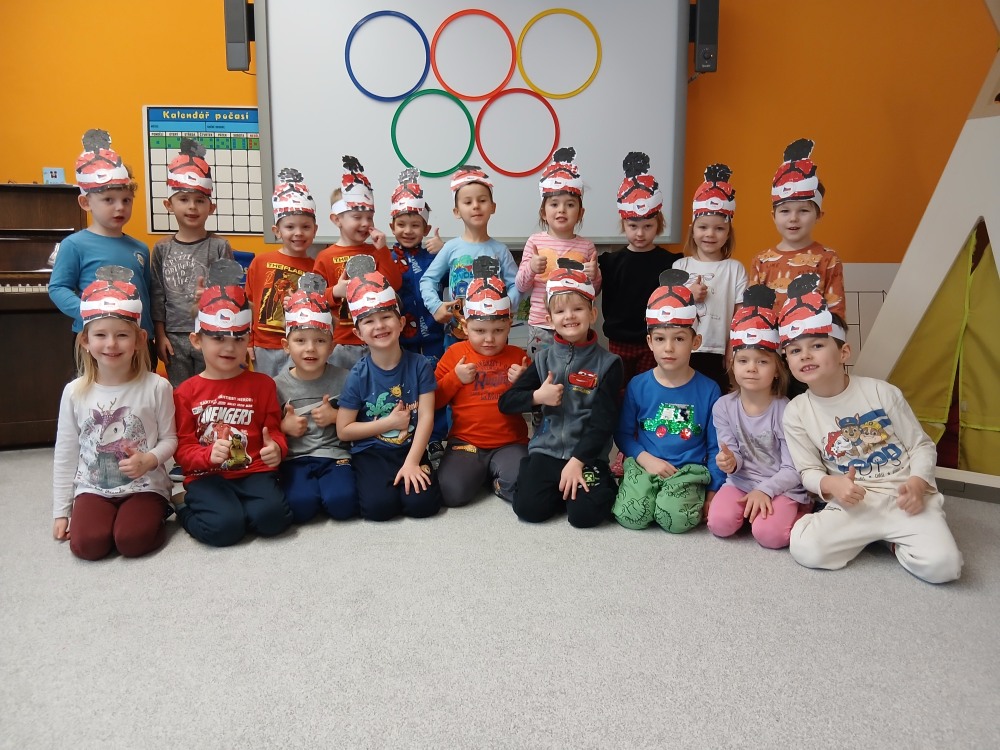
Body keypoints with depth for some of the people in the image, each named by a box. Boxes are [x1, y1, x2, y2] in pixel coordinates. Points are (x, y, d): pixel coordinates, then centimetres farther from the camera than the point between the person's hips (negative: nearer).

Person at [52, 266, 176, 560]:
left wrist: (150, 459, -20)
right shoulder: (75, 392, 0)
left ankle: (155, 514, 7)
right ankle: (108, 515, 11)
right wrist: (60, 511, 7)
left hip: (144, 486, -2)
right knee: (86, 544, -21)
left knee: (132, 541, -25)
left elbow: (169, 439, 2)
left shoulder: (156, 387, -7)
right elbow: (64, 455, 7)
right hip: (93, 489, 2)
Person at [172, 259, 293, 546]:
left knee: (272, 517, -28)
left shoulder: (262, 384, 8)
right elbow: (183, 448, 2)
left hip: (254, 471, 1)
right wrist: (209, 455, -20)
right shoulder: (186, 392, 5)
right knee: (224, 527, -28)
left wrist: (276, 448, -15)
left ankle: (229, 508, 2)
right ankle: (189, 511, 5)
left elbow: (274, 431, 9)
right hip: (207, 476, -1)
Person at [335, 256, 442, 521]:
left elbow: (426, 417, -8)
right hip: (371, 452, -1)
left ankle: (407, 475, 9)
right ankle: (369, 480, 7)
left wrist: (411, 462, -17)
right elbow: (344, 430, -5)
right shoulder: (358, 376, -7)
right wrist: (389, 423, -11)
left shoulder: (419, 366, -5)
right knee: (379, 505, -25)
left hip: (411, 448, 1)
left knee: (422, 503, -22)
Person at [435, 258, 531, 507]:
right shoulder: (455, 353, 5)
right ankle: (478, 471, 8)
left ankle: (498, 476, 5)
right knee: (452, 492, -23)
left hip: (509, 443, 0)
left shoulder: (517, 355, 7)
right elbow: (432, 401, 6)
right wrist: (455, 378, -9)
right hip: (465, 442, 0)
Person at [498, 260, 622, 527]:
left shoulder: (607, 363, -3)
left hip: (587, 455, -2)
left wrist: (577, 461, -17)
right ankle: (560, 488, 10)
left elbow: (603, 422, -7)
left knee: (585, 513, -22)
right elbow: (506, 403, 7)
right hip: (546, 450, 2)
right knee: (529, 508, -19)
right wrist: (537, 397, -12)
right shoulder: (545, 359, 6)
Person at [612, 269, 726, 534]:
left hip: (689, 470, -1)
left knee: (676, 520, -27)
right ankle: (642, 489, 7)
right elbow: (623, 433, 7)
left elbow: (715, 447, 3)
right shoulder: (637, 386, 1)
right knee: (631, 516, -24)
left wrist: (712, 491, -2)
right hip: (644, 464, 1)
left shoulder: (708, 390, -1)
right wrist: (645, 459, -10)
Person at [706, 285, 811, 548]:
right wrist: (731, 461, -22)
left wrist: (765, 490, -24)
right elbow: (733, 454, 2)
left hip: (781, 487, -2)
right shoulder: (724, 407, -2)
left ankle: (799, 512, 6)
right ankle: (750, 507, 7)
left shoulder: (785, 410, -12)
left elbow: (792, 470, -11)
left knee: (769, 533, -27)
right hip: (741, 482, 2)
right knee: (719, 523, -24)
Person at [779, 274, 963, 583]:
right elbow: (808, 471, 2)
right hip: (853, 503, 2)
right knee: (804, 549, -23)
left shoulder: (881, 392, -5)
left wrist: (916, 483, -16)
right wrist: (831, 484, -21)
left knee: (941, 565, -25)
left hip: (905, 498, -1)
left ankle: (894, 537, 8)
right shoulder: (796, 412, -2)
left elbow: (922, 445, 2)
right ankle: (871, 534, 5)